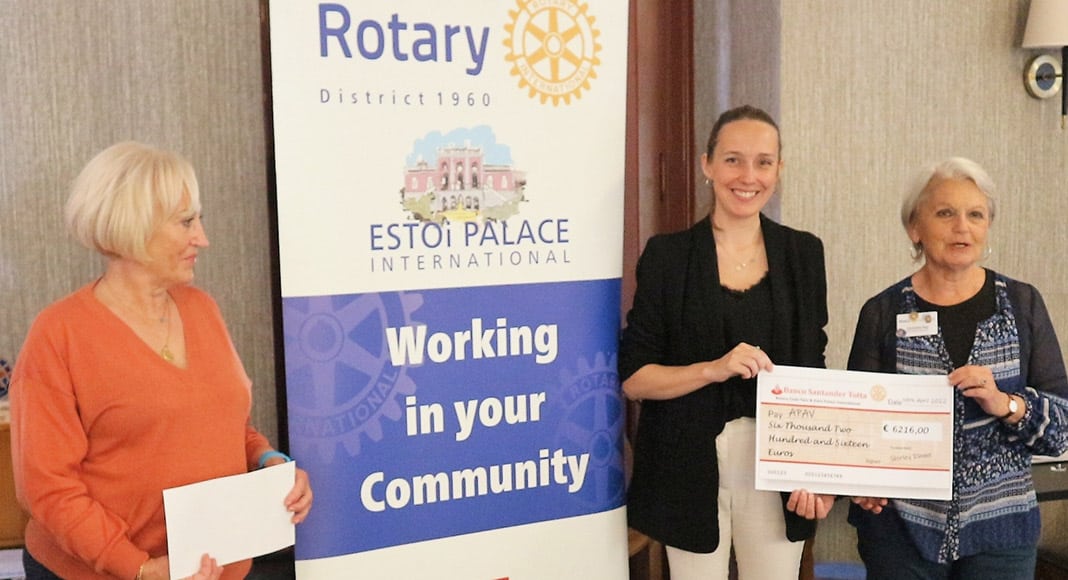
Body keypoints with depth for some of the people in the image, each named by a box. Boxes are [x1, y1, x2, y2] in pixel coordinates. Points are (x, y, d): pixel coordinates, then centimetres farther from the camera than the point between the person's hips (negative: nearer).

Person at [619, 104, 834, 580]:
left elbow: (812, 374, 9)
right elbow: (633, 377, -5)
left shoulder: (802, 253, 5)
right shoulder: (668, 255, -4)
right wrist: (714, 368, -19)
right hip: (691, 467, -2)